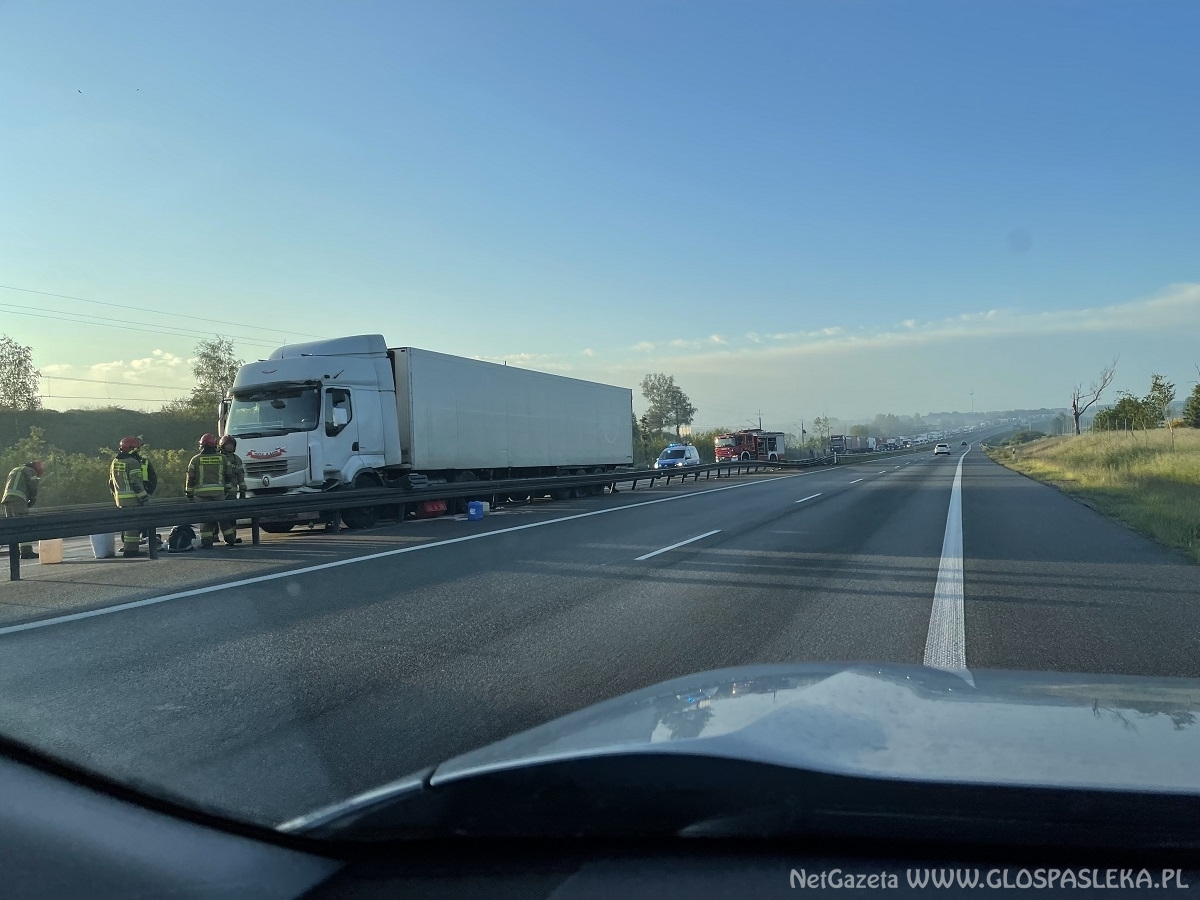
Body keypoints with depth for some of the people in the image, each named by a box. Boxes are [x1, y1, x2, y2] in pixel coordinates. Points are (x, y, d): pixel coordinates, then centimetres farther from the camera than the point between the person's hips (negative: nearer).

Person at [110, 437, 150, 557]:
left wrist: (115, 496, 27)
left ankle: (126, 545, 26)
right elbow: (136, 483, -18)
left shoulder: (115, 462, 13)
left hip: (120, 498, 8)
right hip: (133, 498, -8)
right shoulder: (132, 462, -14)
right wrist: (144, 497, -14)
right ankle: (131, 549, -7)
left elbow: (111, 483, 19)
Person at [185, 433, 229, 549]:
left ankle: (206, 542, 0)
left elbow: (190, 478, 4)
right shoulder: (222, 458, 6)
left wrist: (189, 493, 12)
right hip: (219, 492, 1)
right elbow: (229, 475, 12)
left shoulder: (196, 459, 3)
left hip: (202, 493, -1)